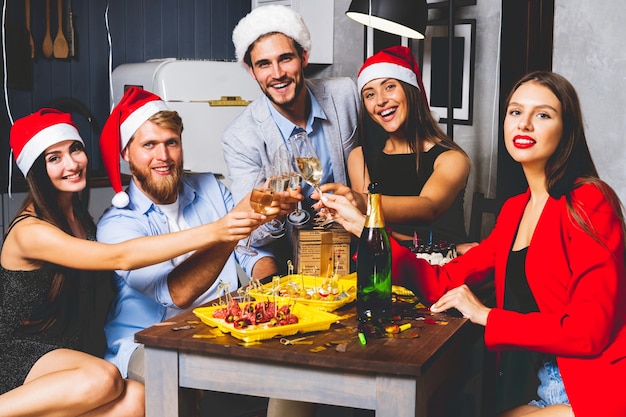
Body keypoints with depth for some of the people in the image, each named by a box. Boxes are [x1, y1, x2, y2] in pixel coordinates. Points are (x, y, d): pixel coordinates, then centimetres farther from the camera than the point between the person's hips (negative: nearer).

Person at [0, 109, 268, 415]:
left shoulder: (81, 219, 9)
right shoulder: (30, 231, -16)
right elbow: (120, 257, -28)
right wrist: (213, 232, -34)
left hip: (69, 351, 7)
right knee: (103, 378, -36)